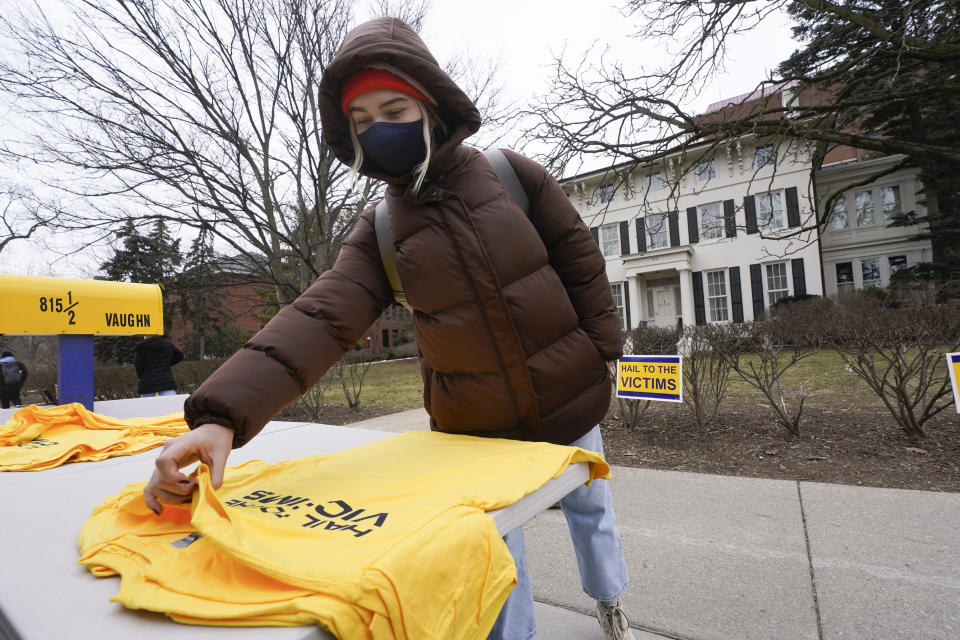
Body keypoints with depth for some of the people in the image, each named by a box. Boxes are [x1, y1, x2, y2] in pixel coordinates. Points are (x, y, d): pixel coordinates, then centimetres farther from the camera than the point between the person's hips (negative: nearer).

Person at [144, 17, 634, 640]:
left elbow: (580, 260, -5)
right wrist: (223, 413, -34)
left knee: (590, 505, 25)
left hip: (568, 402, 1)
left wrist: (599, 353, -2)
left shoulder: (511, 174, -12)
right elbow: (320, 318, -22)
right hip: (474, 427, 0)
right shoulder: (379, 233, -9)